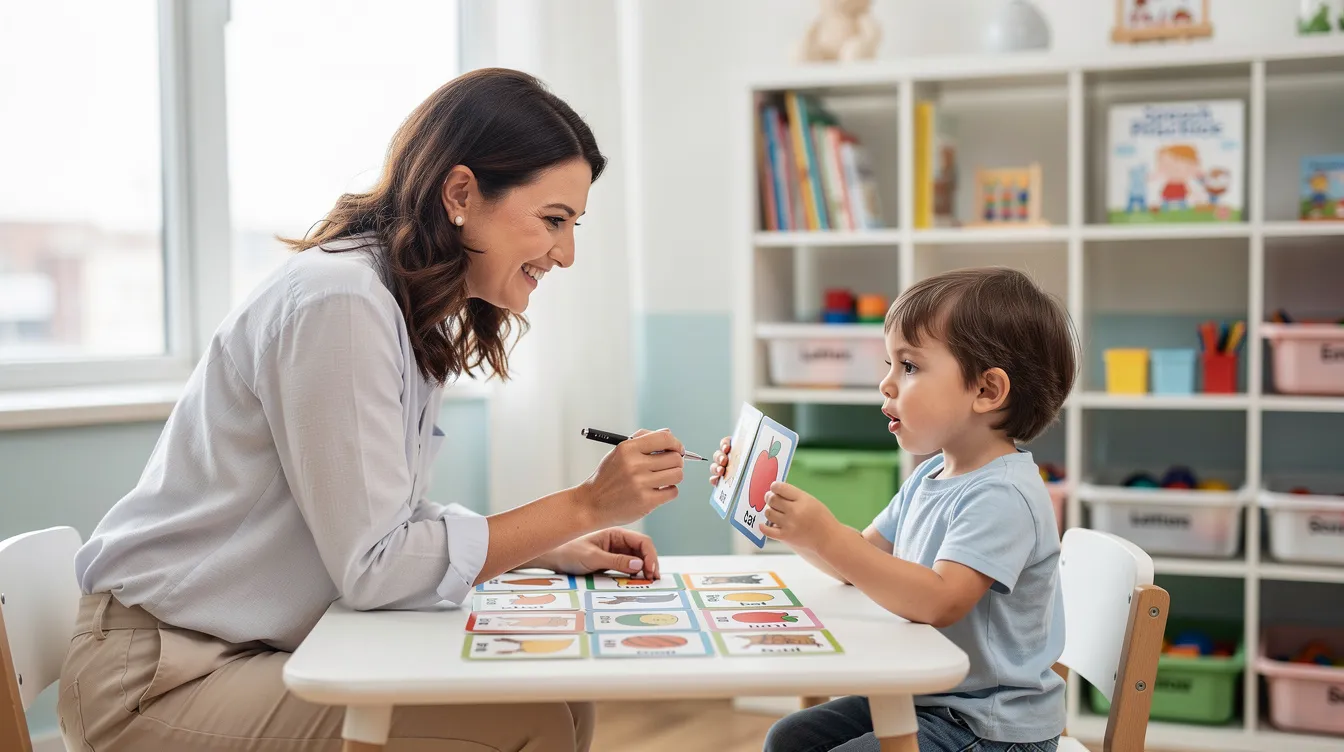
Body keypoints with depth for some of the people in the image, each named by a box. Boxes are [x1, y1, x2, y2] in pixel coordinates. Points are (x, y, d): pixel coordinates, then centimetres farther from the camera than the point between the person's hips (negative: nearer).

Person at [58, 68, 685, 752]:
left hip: (269, 649, 9)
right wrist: (585, 506, -19)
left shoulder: (412, 313, 8)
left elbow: (397, 519, 11)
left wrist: (556, 551, 0)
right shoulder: (338, 301, -22)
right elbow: (374, 566, -21)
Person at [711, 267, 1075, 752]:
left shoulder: (1003, 496, -24)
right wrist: (789, 519, 2)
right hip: (923, 699, 9)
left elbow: (938, 601, -34)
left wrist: (826, 537, -36)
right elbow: (864, 557, 15)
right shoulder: (929, 477, 6)